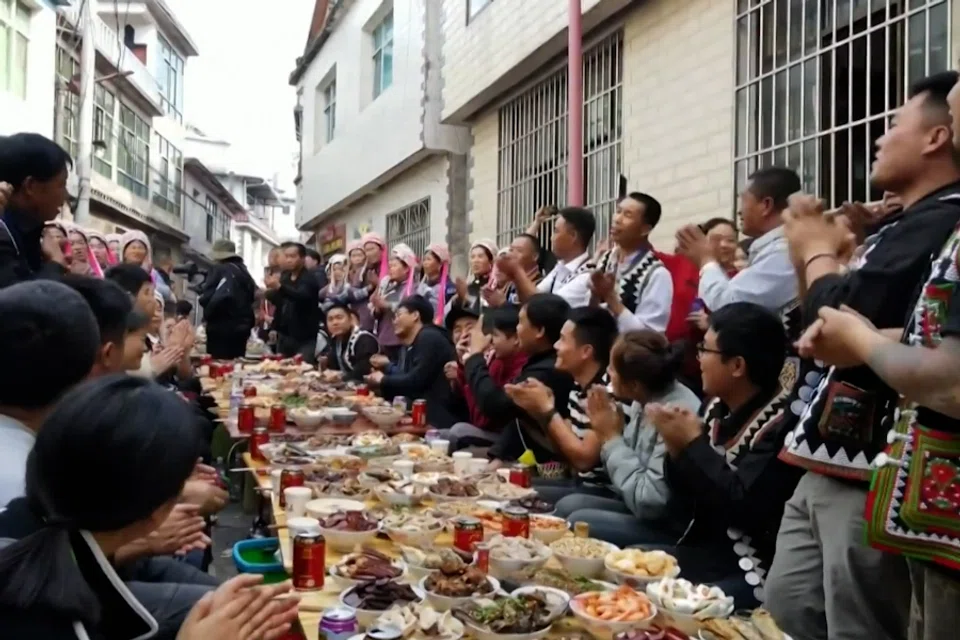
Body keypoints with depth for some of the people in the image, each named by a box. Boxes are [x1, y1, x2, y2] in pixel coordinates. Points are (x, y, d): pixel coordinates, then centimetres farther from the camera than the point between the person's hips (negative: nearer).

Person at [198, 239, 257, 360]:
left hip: (221, 326, -7)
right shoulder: (244, 271, 14)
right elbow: (252, 296, 18)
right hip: (242, 326, 7)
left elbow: (206, 298, -14)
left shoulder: (219, 270, -8)